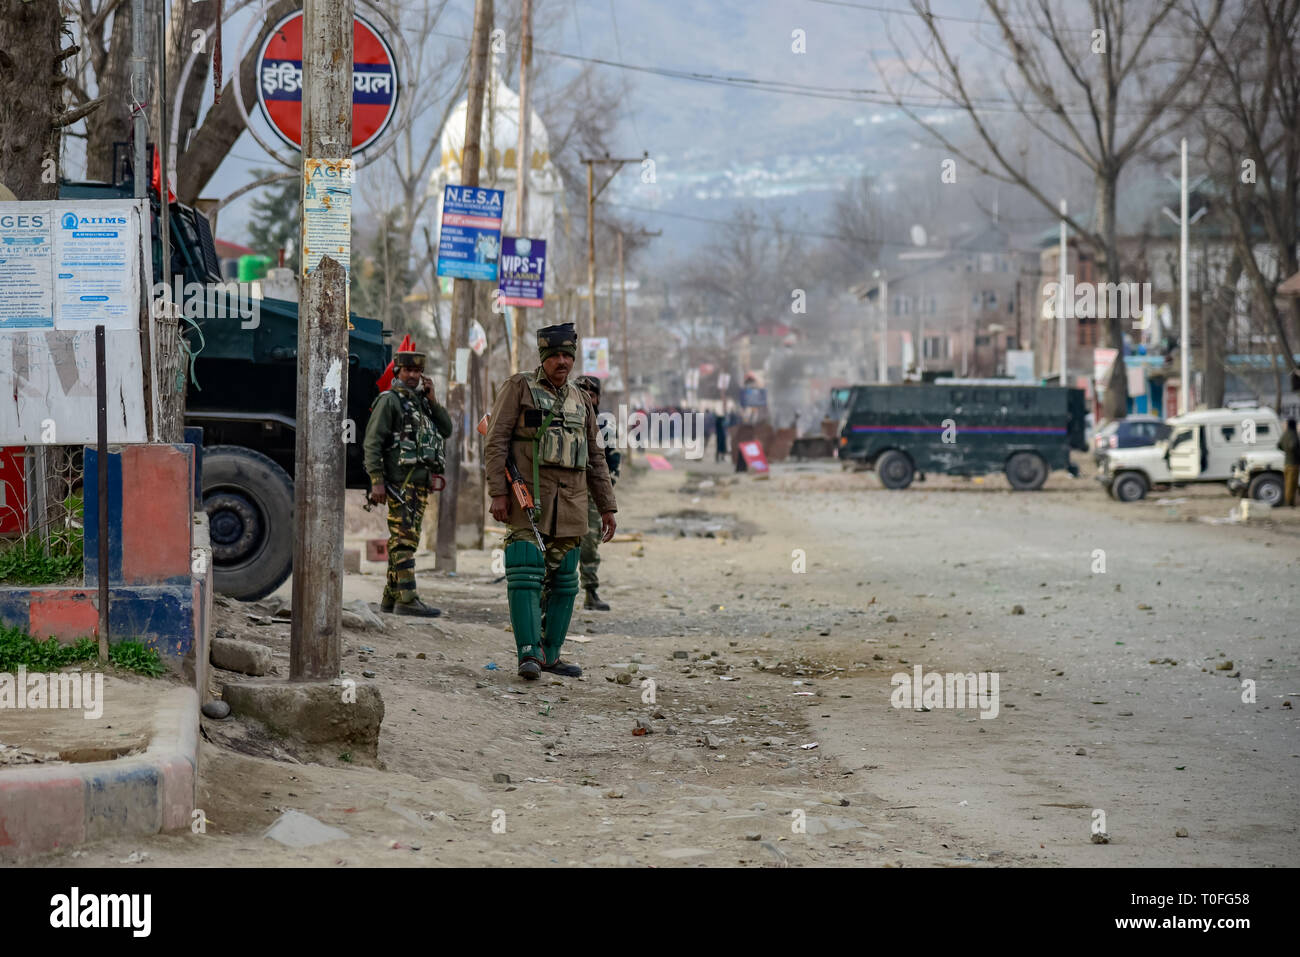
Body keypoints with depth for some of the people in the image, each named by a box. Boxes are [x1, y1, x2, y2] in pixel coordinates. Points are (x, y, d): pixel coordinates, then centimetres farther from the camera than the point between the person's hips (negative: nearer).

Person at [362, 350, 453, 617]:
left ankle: (390, 598, 14)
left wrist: (432, 400, 2)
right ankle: (407, 600, -21)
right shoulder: (389, 400, -3)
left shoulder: (422, 402, 20)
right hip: (400, 481, -8)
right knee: (405, 539, -15)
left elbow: (446, 430, 13)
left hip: (421, 483, 8)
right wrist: (377, 481, -18)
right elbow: (372, 442, -10)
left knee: (404, 540, 10)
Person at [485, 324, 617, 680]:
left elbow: (595, 459, 21)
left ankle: (550, 654, 14)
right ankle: (529, 655, -16)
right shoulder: (519, 387, 0)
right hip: (528, 501, -6)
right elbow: (496, 442, -5)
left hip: (570, 505, 6)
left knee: (563, 582, 6)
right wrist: (498, 492, -14)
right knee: (527, 576, -14)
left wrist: (607, 507, 16)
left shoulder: (579, 400, 17)